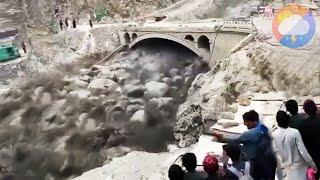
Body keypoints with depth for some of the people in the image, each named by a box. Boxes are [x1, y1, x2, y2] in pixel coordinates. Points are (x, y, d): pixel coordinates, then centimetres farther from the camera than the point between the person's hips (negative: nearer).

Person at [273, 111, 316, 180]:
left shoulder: (275, 134, -13)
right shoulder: (295, 132, -24)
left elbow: (276, 150, 0)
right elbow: (302, 150, -19)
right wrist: (311, 163, -7)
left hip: (286, 166, 3)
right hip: (298, 165, -3)